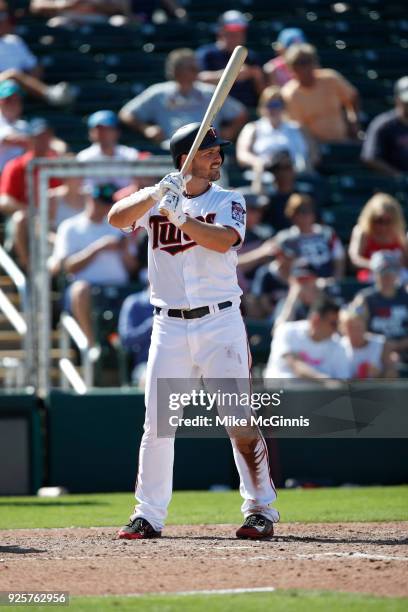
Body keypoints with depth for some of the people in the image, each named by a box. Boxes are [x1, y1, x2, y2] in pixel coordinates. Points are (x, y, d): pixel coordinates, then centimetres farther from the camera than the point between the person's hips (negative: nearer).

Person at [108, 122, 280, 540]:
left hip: (219, 322, -1)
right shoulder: (156, 200, 8)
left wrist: (177, 215, -24)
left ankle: (260, 509, 4)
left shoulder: (228, 201, 4)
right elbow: (117, 218, -10)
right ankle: (149, 514, 8)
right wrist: (156, 195, -23)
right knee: (156, 423, 1)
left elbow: (223, 239, -16)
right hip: (169, 328, 2)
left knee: (240, 420, -4)